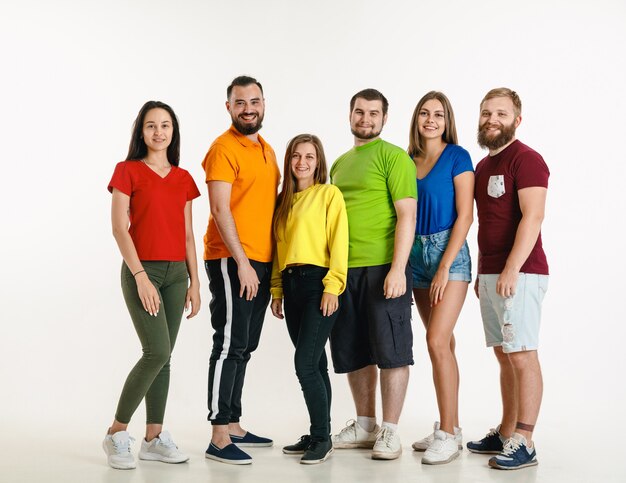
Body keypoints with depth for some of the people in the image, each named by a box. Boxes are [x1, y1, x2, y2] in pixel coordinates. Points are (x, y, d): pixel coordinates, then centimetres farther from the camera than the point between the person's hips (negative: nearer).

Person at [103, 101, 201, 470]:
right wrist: (141, 277, -16)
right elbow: (119, 228, -8)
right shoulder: (127, 171, -2)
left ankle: (154, 438, 14)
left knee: (163, 356, 6)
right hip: (142, 270, -5)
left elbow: (187, 234, 13)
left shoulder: (183, 179, 12)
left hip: (176, 272, 5)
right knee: (157, 352, -15)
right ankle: (117, 433, -1)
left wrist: (194, 281, 8)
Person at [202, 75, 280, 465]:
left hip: (262, 263, 8)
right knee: (230, 345, -8)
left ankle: (233, 425, 21)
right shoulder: (224, 149, -9)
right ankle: (219, 439, -4)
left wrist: (275, 261, 16)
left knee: (245, 347, 12)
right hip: (231, 261, -8)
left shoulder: (267, 150, 17)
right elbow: (220, 210, -16)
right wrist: (242, 262, -20)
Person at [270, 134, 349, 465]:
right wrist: (277, 291, 12)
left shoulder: (329, 194, 0)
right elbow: (278, 247, 18)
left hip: (318, 282, -6)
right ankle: (317, 435, 17)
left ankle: (322, 438, -2)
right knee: (315, 364, 11)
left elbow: (338, 242, -8)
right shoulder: (283, 201, 18)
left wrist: (332, 287, -15)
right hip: (290, 284, 6)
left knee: (305, 363, -13)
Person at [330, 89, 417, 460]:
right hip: (344, 269, 7)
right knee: (353, 351, 11)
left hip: (383, 268, -7)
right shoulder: (340, 163, 19)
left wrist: (398, 268, -19)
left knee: (390, 350, -2)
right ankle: (365, 426, 23)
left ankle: (390, 431, 6)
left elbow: (407, 216, -10)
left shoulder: (394, 157, -3)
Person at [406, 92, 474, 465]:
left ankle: (448, 434, -9)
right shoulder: (408, 161, 11)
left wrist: (445, 267, -16)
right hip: (417, 253, 6)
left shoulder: (457, 157, -4)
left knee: (437, 340, -15)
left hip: (449, 252, -6)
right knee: (443, 342, 10)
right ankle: (450, 428, 17)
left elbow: (465, 215, -9)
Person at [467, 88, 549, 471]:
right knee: (505, 356, 12)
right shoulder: (483, 166, 18)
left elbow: (533, 217, -18)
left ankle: (524, 444, -5)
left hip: (519, 274, -8)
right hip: (490, 275, 9)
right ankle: (506, 434, 18)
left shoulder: (526, 159, -9)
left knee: (522, 355, -7)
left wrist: (511, 270, -24)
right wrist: (481, 273, 17)